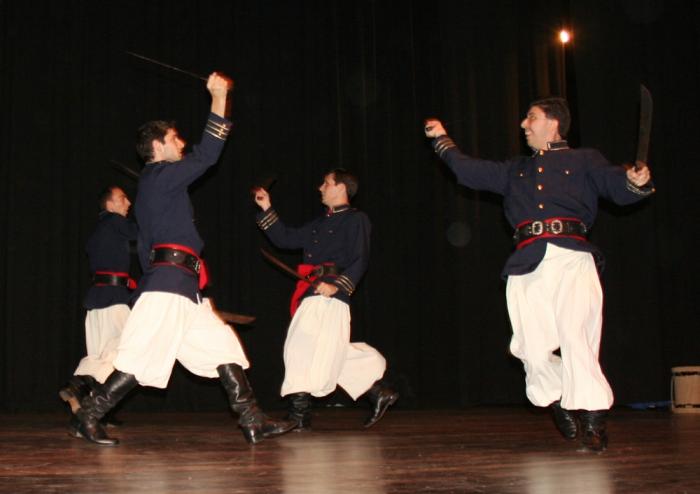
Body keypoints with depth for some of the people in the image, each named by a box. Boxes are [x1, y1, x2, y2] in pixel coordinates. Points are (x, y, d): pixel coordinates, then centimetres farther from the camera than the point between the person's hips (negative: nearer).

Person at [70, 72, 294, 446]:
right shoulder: (160, 175, -5)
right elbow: (206, 155, -12)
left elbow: (145, 248, 23)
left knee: (224, 347, 7)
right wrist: (219, 98, -8)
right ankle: (88, 416, 2)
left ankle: (253, 424, 6)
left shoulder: (152, 184, 23)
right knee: (142, 358, -8)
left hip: (182, 288, 10)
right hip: (170, 283, -10)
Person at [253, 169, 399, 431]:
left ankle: (299, 414, -8)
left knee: (303, 348, -12)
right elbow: (285, 238, 25)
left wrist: (337, 285, -22)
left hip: (328, 297, -9)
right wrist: (267, 209, 20)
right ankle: (378, 392, 21)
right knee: (331, 354, 10)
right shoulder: (320, 223, 24)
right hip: (312, 296, 9)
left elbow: (359, 262, -11)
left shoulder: (356, 219, -2)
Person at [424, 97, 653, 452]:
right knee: (531, 347, -6)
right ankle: (559, 399, 20)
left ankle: (592, 422, -11)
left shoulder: (584, 160, 16)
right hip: (527, 263, 4)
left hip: (571, 257, -4)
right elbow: (470, 172, 33)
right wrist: (443, 140, 37)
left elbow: (618, 187, 4)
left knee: (576, 337, -18)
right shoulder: (515, 170, 29)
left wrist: (637, 180, -18)